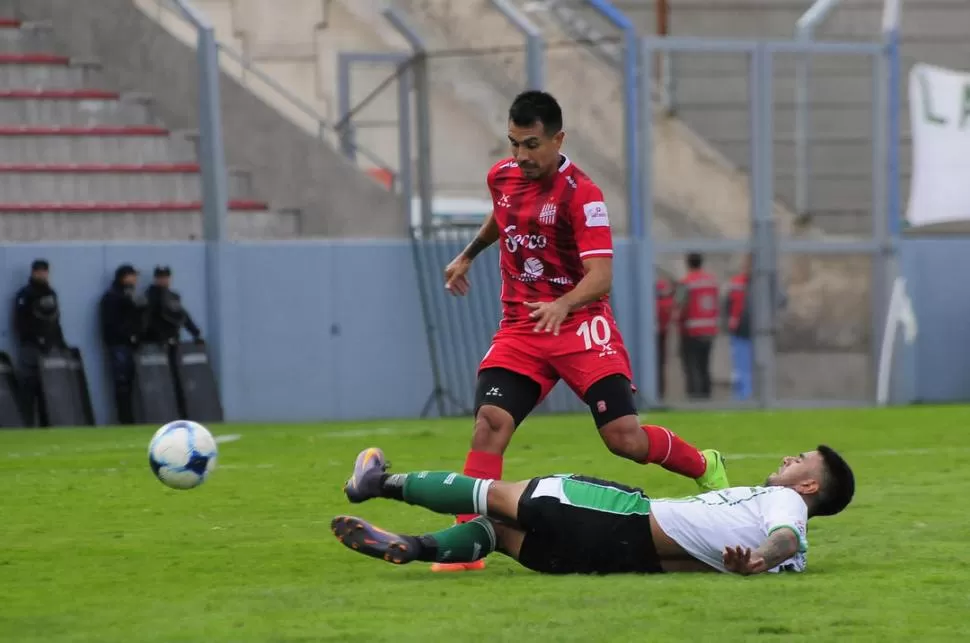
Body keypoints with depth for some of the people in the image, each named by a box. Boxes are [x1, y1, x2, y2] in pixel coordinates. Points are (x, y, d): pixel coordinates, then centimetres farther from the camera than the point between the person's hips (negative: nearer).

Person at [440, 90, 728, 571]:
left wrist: (562, 305, -43)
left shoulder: (580, 194, -16)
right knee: (490, 423, -18)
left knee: (624, 437, -11)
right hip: (519, 328, 5)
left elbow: (600, 276, -25)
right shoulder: (501, 177, 4)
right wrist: (468, 255, 38)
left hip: (580, 325, -5)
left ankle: (706, 468, 18)